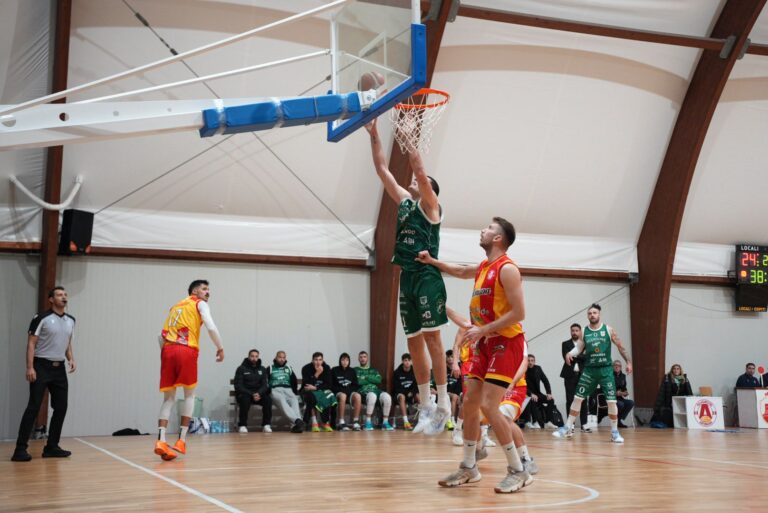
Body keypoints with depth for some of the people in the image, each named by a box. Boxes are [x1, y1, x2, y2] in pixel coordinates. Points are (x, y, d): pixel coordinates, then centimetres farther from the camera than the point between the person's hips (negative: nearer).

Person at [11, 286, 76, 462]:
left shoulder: (71, 320, 11)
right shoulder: (42, 318, -8)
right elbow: (31, 343, -9)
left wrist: (71, 359, 2)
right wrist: (30, 367, -17)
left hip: (59, 368, 6)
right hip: (41, 366, -6)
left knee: (61, 408, 4)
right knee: (33, 407, -10)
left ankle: (51, 447, 13)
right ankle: (20, 449, -7)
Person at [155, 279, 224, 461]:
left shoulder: (175, 307, 29)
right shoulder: (199, 304, 11)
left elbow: (162, 336, 22)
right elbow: (211, 327, -5)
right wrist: (220, 348, 5)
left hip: (168, 350, 5)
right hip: (186, 351, -5)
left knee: (169, 398, 9)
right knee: (189, 394, 13)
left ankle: (161, 440, -10)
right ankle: (181, 440, 7)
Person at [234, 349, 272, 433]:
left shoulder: (262, 369, 12)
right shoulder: (241, 369, 1)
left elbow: (265, 385, 5)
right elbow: (238, 386, -6)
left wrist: (259, 393, -18)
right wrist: (251, 394, -19)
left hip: (259, 394, 3)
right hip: (244, 394, -3)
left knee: (268, 399, -28)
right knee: (245, 399, -38)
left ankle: (266, 425, -19)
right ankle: (242, 425, -25)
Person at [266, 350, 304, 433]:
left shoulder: (288, 368, 26)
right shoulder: (270, 368, 16)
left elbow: (294, 381, 26)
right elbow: (265, 382, 8)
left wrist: (295, 392, 13)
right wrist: (269, 392, -5)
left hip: (288, 389, 3)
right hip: (275, 390, -3)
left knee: (294, 400, -33)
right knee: (282, 401, -38)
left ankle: (295, 425, -55)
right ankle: (297, 420, -61)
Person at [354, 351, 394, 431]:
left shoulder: (373, 370, 29)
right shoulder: (355, 370, 19)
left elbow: (379, 380, 8)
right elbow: (357, 381, -2)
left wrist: (366, 377, -1)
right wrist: (371, 380, 2)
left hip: (376, 389, 4)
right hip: (363, 391, -4)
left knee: (387, 397, -31)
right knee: (372, 396, -41)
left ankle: (385, 422, -22)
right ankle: (368, 422, -33)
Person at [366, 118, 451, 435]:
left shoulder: (430, 206, 1)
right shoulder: (404, 202, 19)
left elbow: (419, 168, -12)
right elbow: (382, 169, 17)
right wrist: (374, 134, 12)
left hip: (427, 277, -7)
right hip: (407, 278, 7)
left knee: (431, 338, -9)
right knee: (414, 343, 7)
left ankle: (443, 403, -6)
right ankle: (425, 406, 12)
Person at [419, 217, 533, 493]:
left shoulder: (507, 269, -16)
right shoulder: (483, 266, 11)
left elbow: (518, 313, -21)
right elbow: (461, 271, 34)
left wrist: (482, 330, -21)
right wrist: (432, 261, 26)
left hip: (507, 344, -9)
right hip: (486, 344, 9)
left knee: (488, 405, -16)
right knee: (469, 402, 8)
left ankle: (518, 471, -5)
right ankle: (469, 468, 19)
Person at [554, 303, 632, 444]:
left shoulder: (608, 330, -2)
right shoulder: (584, 331, 3)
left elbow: (620, 346, 4)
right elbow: (578, 347, -2)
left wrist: (628, 362, 0)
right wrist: (570, 353, -23)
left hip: (605, 369, -1)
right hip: (589, 369, 2)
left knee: (611, 401, -5)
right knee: (577, 398, 2)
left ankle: (614, 432, 8)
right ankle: (567, 428, 11)